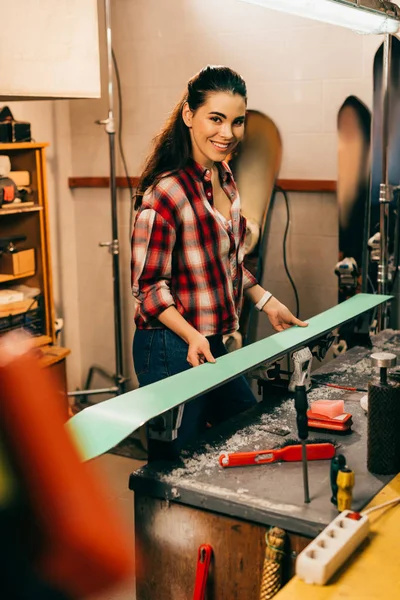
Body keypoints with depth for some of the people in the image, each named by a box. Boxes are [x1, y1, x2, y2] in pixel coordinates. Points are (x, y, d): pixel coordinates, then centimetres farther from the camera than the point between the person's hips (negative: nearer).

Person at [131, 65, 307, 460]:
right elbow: (148, 285, -18)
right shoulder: (166, 193, -22)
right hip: (172, 348, -9)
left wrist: (267, 303, 13)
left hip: (213, 343, 9)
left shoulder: (223, 179, 6)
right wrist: (191, 336, -29)